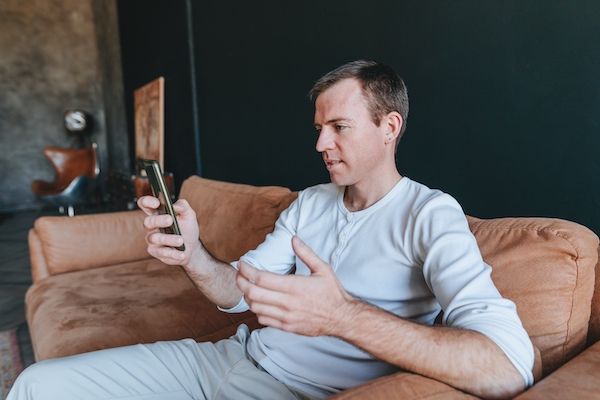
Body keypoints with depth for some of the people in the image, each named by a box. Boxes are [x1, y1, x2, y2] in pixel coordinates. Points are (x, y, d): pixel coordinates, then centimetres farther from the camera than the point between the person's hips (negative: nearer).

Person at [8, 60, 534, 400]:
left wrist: (342, 316, -38)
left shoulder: (430, 214, -12)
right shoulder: (310, 202, 8)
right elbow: (236, 291, 8)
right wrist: (192, 254, -14)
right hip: (236, 355, 6)